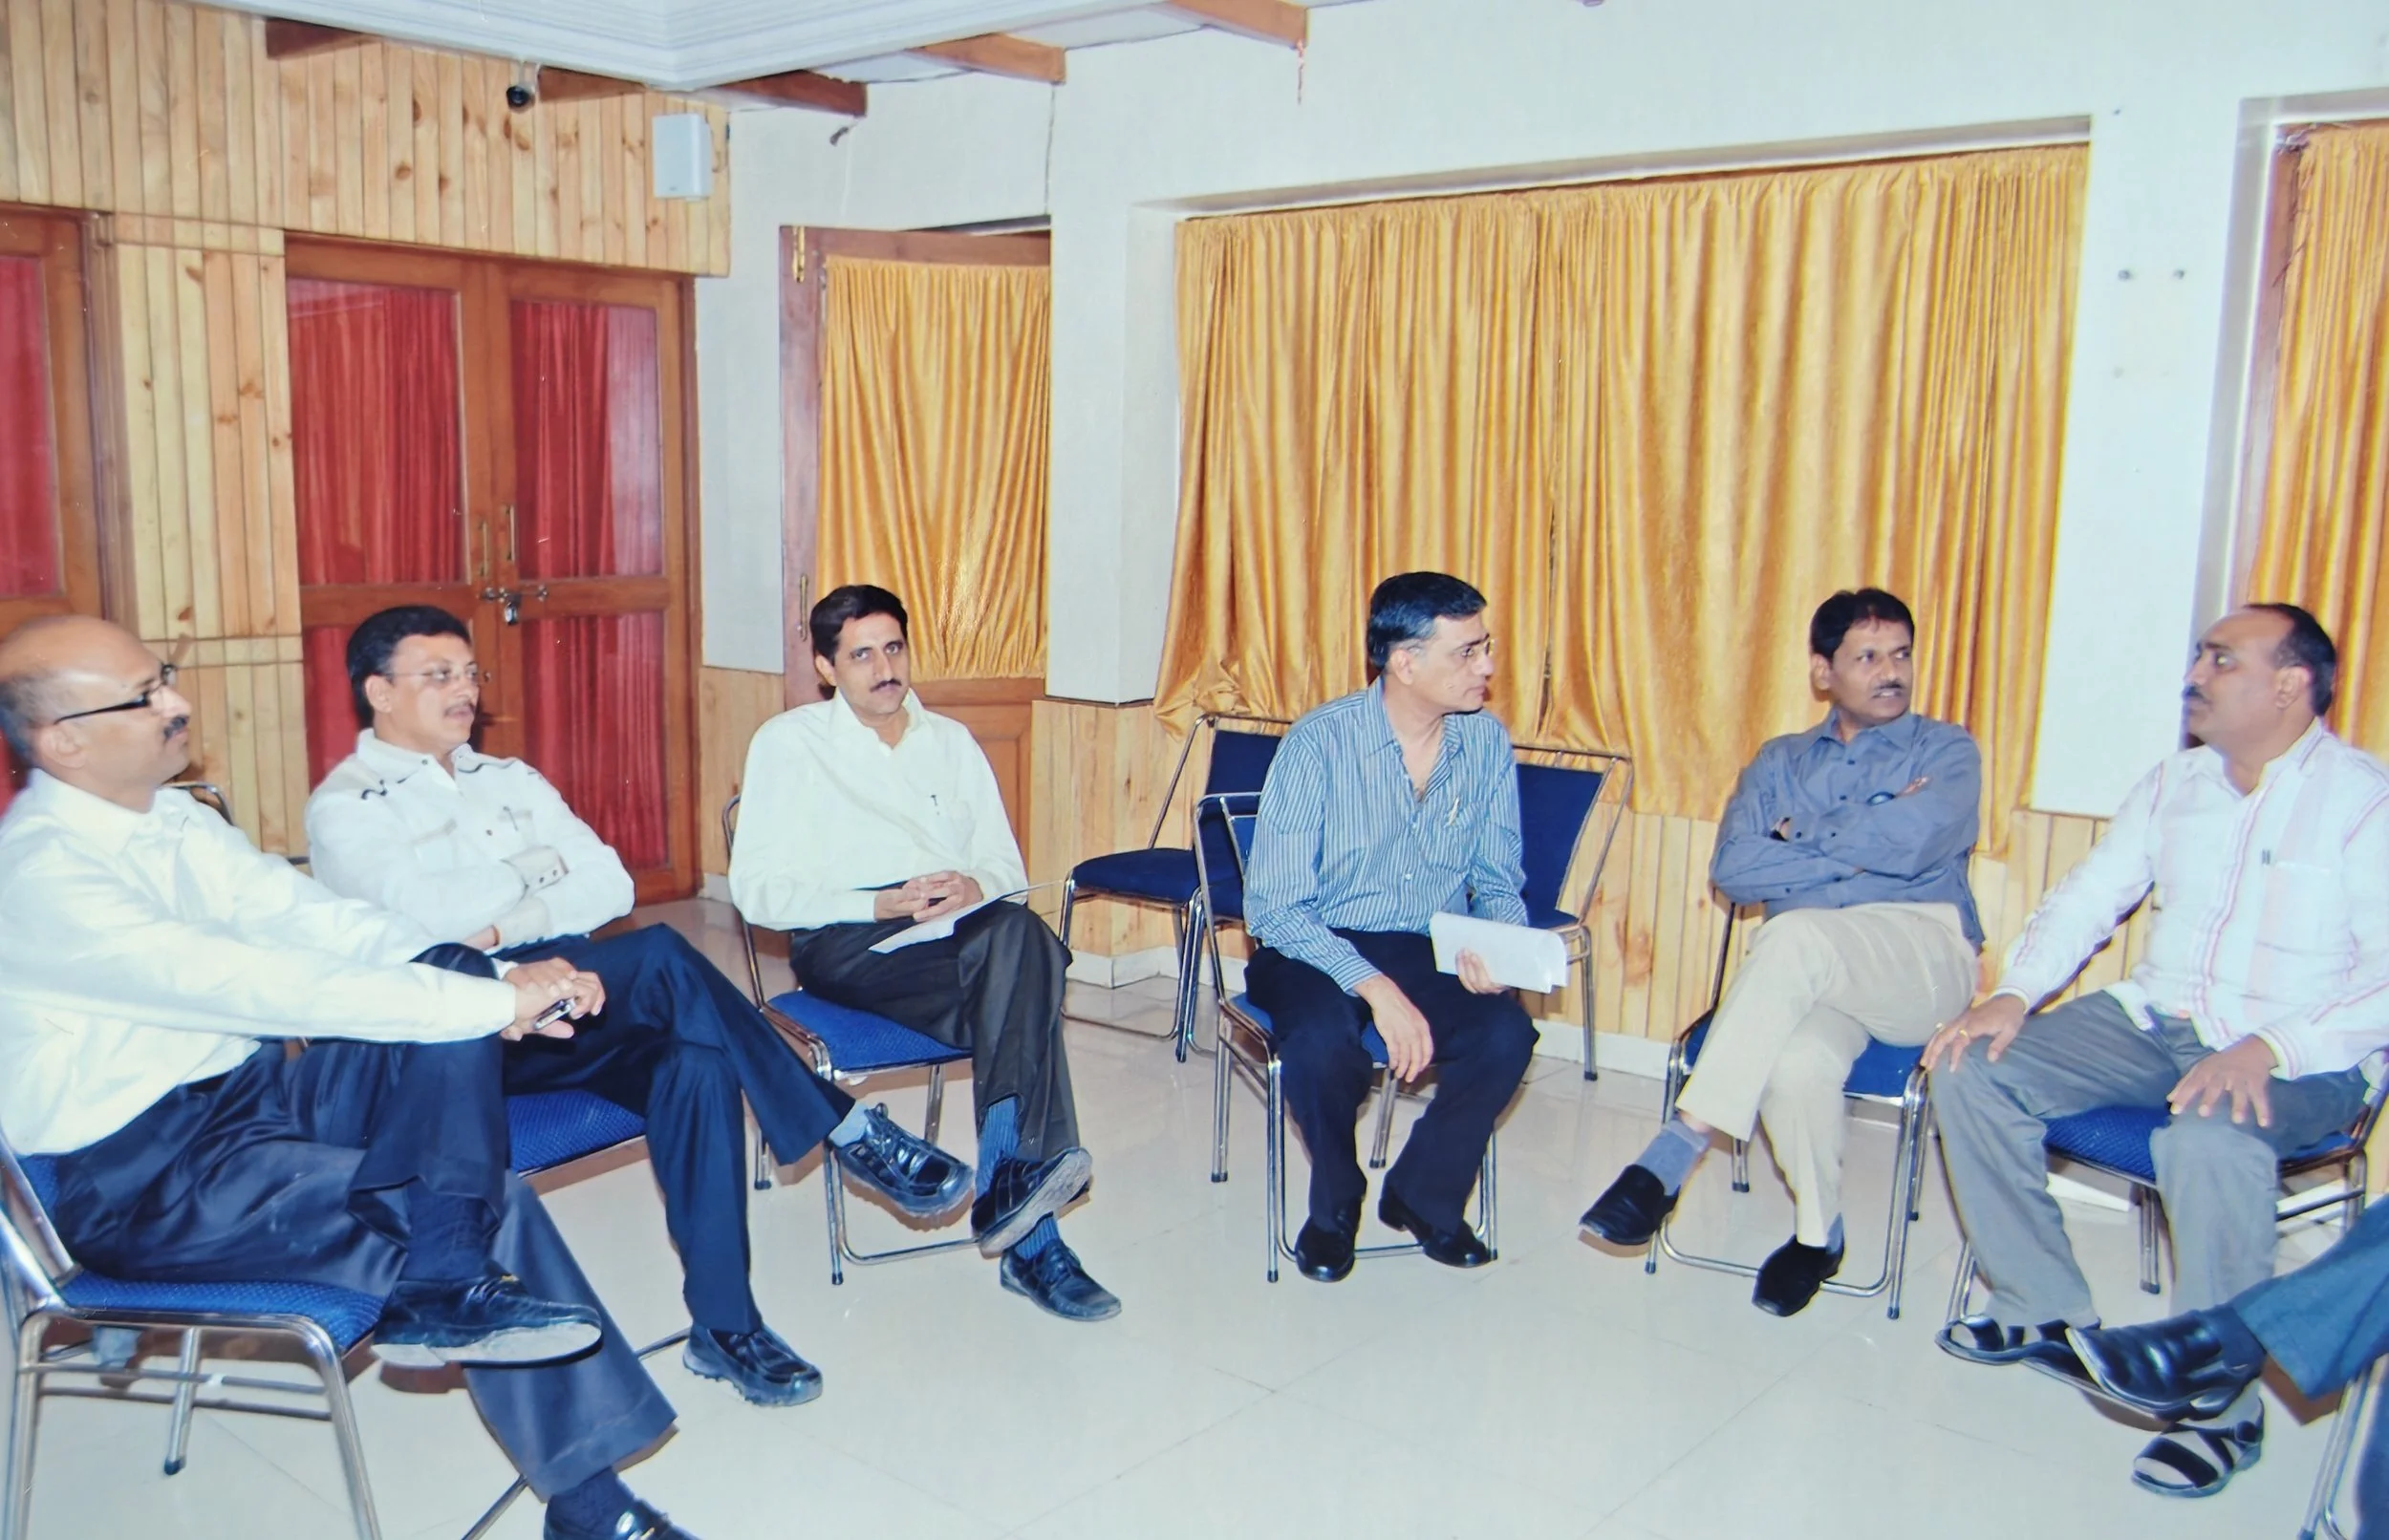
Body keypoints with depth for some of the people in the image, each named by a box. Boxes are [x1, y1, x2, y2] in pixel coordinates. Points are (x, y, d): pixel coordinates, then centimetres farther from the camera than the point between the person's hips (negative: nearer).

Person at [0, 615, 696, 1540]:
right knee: (485, 1206, -23)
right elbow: (268, 987, -29)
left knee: (450, 989, -17)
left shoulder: (172, 821, 6)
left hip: (244, 1095, 8)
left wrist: (495, 979, -14)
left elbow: (319, 920, 1)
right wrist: (492, 1003, -27)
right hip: (135, 1181, -8)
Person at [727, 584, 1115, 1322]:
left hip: (960, 930, 4)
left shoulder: (951, 742, 23)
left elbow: (1007, 865, 17)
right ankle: (1032, 1239, -35)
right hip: (845, 942, -4)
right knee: (1019, 963, -33)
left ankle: (1011, 1181, -32)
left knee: (1018, 933, -34)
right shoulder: (788, 743, 9)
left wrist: (976, 887, -9)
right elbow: (756, 887, -2)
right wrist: (880, 904, -15)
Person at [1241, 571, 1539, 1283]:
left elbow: (1498, 881, 7)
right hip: (1316, 949, -3)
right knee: (1321, 1039, -35)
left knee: (1506, 1032, -27)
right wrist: (1374, 986, -30)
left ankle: (1424, 1196, 3)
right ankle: (1334, 1206, -1)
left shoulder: (1487, 743, -3)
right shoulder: (1319, 742, -16)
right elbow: (1274, 905, -18)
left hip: (1430, 950, 3)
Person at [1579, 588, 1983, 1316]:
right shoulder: (1779, 762, 20)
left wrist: (1804, 834, 2)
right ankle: (1818, 1235, -4)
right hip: (1813, 980, 3)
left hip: (1925, 956, -2)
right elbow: (1731, 869, 1)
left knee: (1794, 936, -36)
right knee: (1796, 1064, -33)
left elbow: (1911, 845, -11)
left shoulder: (1946, 751, 12)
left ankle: (1674, 1153, -34)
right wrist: (1860, 847, -4)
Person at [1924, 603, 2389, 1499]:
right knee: (1972, 1069, -12)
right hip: (2151, 1022, 6)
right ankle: (2046, 1314, 1)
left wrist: (2270, 1048, -31)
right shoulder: (2175, 783, 11)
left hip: (2295, 1060, -6)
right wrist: (2013, 995, -5)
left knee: (2208, 1139, -38)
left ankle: (2221, 1408, -17)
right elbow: (2089, 896, 11)